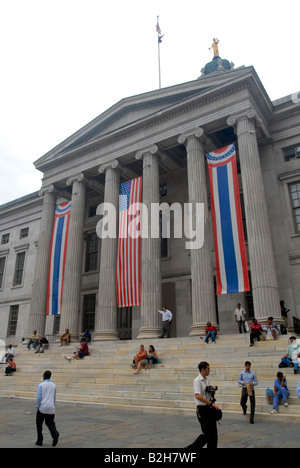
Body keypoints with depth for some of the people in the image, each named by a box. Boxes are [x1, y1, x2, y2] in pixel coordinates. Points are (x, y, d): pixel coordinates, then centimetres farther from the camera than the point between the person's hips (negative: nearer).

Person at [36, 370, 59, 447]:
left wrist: (37, 406, 6)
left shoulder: (41, 385, -7)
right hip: (51, 408, 3)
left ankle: (39, 441, 18)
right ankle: (55, 434, -12)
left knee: (39, 424, 15)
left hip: (42, 408, -3)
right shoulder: (54, 385, 6)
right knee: (50, 423, 14)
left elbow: (38, 397, -7)